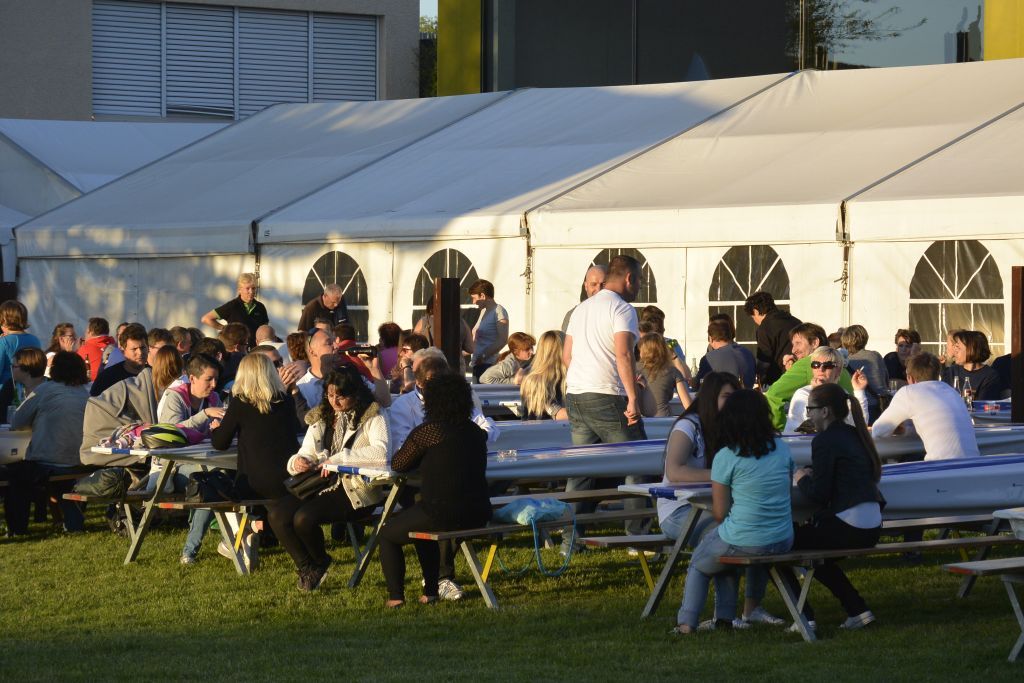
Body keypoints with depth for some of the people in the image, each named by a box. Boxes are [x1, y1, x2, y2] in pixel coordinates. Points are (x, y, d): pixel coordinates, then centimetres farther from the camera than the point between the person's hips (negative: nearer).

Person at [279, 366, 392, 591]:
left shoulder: (374, 416, -1)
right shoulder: (321, 417, 18)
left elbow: (382, 452, -20)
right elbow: (306, 454, 17)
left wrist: (338, 458, -19)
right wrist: (298, 462, -9)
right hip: (322, 485, 6)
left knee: (304, 518, -28)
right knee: (278, 514, -19)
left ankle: (320, 563, 6)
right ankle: (306, 567, 3)